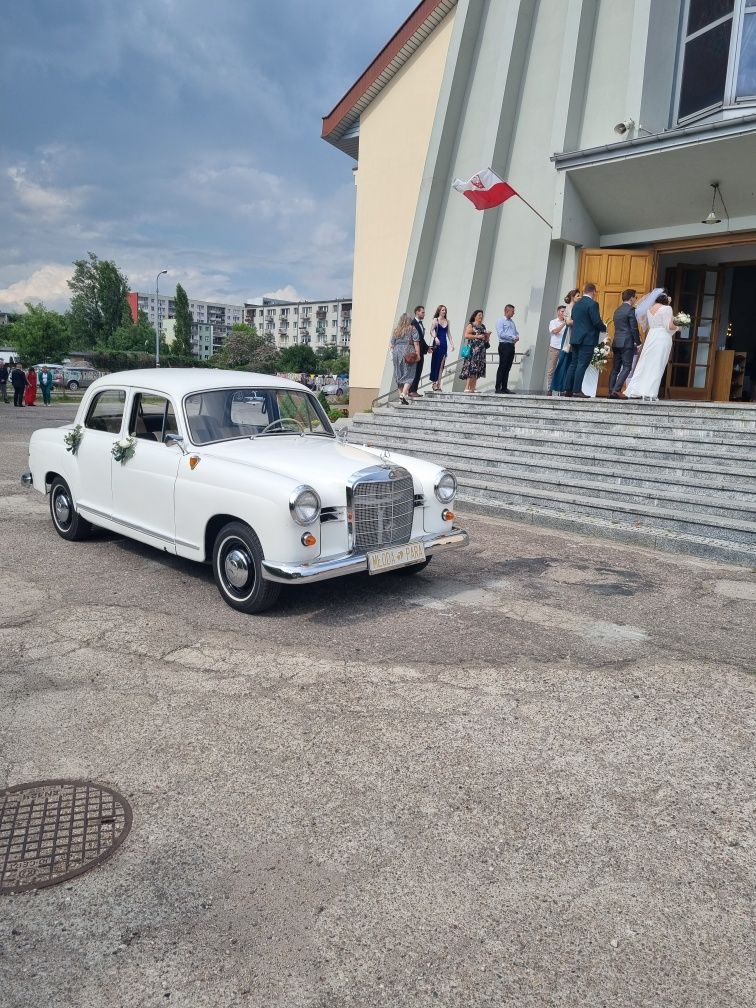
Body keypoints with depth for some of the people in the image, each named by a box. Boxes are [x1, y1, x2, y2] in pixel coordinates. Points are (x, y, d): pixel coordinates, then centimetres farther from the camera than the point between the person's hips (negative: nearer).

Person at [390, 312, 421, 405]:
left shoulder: (395, 330, 10)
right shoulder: (412, 329, -1)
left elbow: (391, 344, 11)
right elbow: (416, 343, -7)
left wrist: (392, 354, 18)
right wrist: (418, 354, -5)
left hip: (397, 352, 4)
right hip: (408, 354, -4)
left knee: (399, 375, 10)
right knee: (409, 374, -4)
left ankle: (401, 393, 11)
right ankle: (404, 394, -20)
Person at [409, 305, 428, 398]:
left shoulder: (421, 323, 16)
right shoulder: (413, 323, -13)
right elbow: (414, 339, -17)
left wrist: (426, 348, 9)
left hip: (420, 351, 9)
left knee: (418, 372, 9)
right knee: (414, 371, -7)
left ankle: (414, 390, 13)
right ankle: (412, 391, -4)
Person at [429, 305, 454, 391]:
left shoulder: (447, 321, 14)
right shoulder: (435, 320, 0)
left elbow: (448, 333, 18)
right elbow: (431, 331, -10)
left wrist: (452, 343, 12)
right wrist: (435, 337, -27)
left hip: (444, 344, 5)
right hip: (437, 343, -5)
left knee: (441, 365, 3)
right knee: (436, 364, -3)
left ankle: (438, 384, 4)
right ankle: (434, 383, 1)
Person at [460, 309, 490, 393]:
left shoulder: (483, 326, 20)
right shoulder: (470, 325, 0)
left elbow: (486, 339, 25)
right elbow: (466, 335, -12)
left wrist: (488, 335, 4)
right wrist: (477, 336, -15)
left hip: (481, 350, 7)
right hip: (473, 349, -7)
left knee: (477, 369, 3)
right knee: (471, 367, -14)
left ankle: (473, 387, 3)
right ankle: (467, 387, -17)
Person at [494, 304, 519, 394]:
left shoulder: (512, 322, 20)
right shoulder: (500, 321, -3)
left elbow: (516, 332, 24)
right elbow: (501, 334, -14)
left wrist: (517, 337, 0)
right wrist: (513, 337, -13)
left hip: (511, 346, 8)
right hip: (504, 345, -8)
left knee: (508, 368, 7)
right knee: (502, 368, -8)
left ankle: (504, 388, 10)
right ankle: (498, 388, -7)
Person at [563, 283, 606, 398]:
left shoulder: (576, 304, 13)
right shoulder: (592, 304, -10)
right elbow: (597, 321, -15)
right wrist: (604, 328, 4)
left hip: (575, 338, 7)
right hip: (587, 339, -7)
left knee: (573, 364, 10)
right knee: (582, 365, -7)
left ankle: (568, 389, 9)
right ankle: (577, 390, -10)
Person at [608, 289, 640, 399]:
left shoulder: (617, 310, 16)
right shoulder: (630, 309, -8)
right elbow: (634, 328, -12)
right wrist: (638, 342, -6)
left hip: (616, 342, 8)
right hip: (627, 343, -8)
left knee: (615, 368, 7)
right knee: (626, 367, -6)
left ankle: (611, 391, 4)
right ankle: (617, 390, -17)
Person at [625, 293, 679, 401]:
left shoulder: (650, 309, 12)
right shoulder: (667, 308, -5)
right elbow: (670, 326, -10)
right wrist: (677, 328, 9)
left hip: (651, 337, 6)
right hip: (662, 338, -5)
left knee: (645, 364, 8)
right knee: (657, 366, -3)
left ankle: (633, 392, 5)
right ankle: (649, 393, -6)